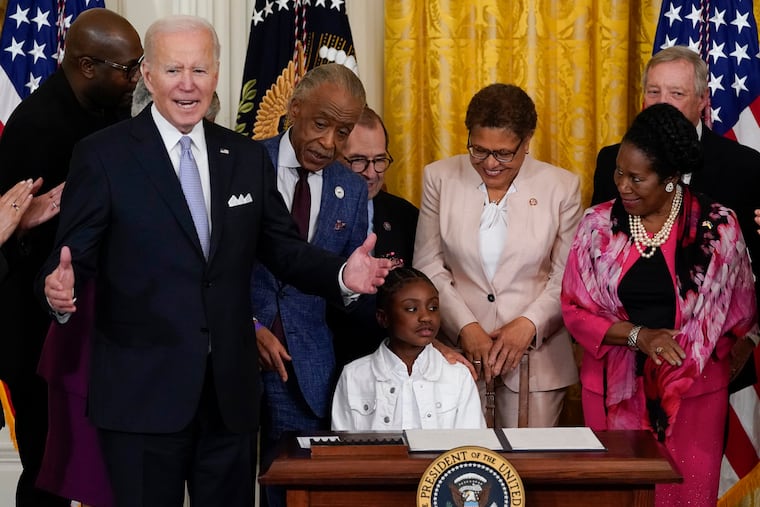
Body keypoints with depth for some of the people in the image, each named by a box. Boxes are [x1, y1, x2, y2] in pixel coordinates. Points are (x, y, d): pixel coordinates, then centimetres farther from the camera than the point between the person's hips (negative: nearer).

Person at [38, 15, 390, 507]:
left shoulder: (248, 157, 9)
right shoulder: (103, 155, -4)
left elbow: (283, 247, 10)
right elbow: (76, 253, -6)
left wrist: (342, 273, -9)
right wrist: (61, 288, -29)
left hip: (231, 391, 4)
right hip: (141, 391, -4)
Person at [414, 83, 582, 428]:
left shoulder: (562, 187, 2)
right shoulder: (440, 178, 4)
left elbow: (566, 277, 3)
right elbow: (428, 267, 4)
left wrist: (529, 324, -13)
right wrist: (466, 327, -8)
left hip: (535, 356, 0)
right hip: (458, 349, 1)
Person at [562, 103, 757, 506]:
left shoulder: (718, 226, -6)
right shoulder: (598, 225, -2)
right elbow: (575, 309, -2)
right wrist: (637, 335, -14)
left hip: (692, 390, -1)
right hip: (614, 386, 1)